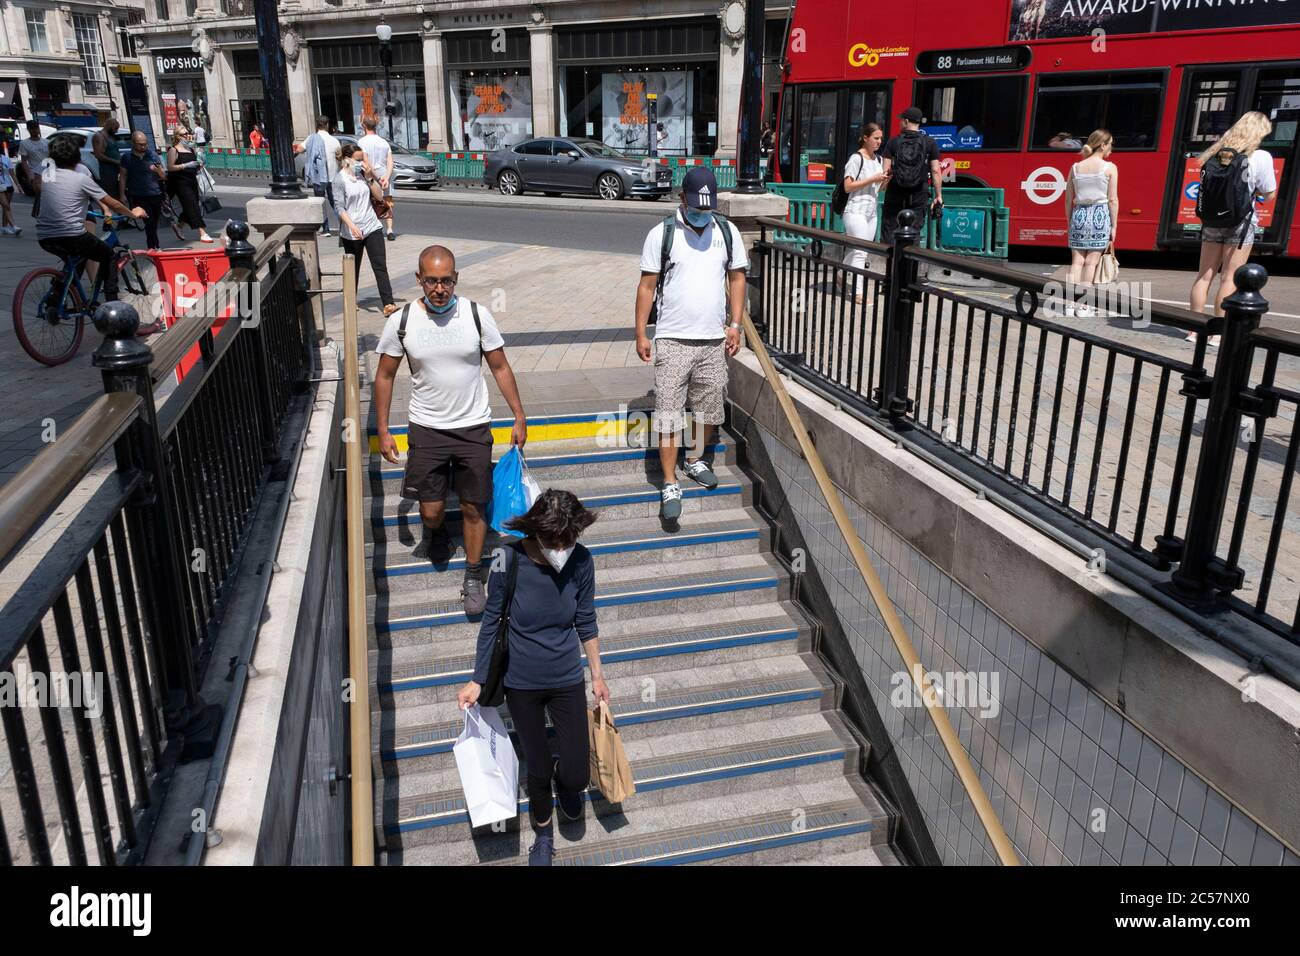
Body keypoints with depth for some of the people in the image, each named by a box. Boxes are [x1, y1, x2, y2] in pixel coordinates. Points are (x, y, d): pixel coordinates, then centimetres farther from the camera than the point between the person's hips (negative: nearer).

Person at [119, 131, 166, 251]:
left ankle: (152, 247, 23)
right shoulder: (127, 158, 1)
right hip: (138, 197, -2)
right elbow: (123, 177, 6)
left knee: (154, 223, 9)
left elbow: (163, 176, 6)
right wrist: (122, 194, 1)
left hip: (155, 195, 2)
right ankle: (155, 248, -7)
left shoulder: (153, 155, 4)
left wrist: (158, 170, -17)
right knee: (150, 223, -13)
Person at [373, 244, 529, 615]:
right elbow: (385, 376, 3)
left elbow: (500, 367, 1)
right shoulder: (401, 322, -8)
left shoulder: (477, 315, -9)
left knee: (473, 507, 5)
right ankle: (434, 533, 44)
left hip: (473, 427, 0)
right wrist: (383, 431, 2)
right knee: (431, 509, 6)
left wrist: (519, 417, 0)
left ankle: (473, 579, 23)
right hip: (426, 428, 0)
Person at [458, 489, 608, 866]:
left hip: (568, 679, 1)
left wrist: (598, 676, 5)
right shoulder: (509, 561, -22)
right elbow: (492, 619, -7)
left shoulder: (581, 561, -18)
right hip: (521, 683, -1)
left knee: (577, 776, 2)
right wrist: (477, 680, -4)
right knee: (538, 769, 13)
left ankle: (563, 778, 41)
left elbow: (586, 621, -3)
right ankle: (543, 834, 43)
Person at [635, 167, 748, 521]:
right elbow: (647, 286, -2)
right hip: (672, 340, -3)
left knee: (710, 409, 13)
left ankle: (696, 460, 37)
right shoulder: (662, 233, -4)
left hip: (714, 339, 4)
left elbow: (737, 278, 13)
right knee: (668, 414, -5)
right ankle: (670, 485, 4)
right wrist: (641, 334, -4)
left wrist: (735, 324, 5)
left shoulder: (727, 231, 6)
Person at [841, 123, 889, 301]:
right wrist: (872, 179, -17)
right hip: (856, 211, -8)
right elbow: (848, 187, -14)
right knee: (860, 251, -12)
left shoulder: (878, 160, 14)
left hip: (871, 211, 8)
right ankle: (858, 292, -12)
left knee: (862, 251, 14)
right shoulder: (856, 159, -9)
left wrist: (885, 181, 0)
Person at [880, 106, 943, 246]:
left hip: (895, 194, 0)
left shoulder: (893, 142, 1)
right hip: (919, 197, 0)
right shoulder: (930, 143, 2)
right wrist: (938, 196, 3)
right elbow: (936, 171, -1)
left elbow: (885, 170, -3)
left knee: (888, 233, 5)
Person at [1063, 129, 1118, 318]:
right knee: (1091, 261, -1)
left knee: (1076, 261, 5)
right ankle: (1083, 306, -1)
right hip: (1100, 215, -3)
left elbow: (1068, 199, 8)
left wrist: (1069, 223, 16)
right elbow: (1113, 200, -5)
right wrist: (1113, 226, 0)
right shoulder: (1110, 168, -3)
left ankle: (1070, 304, 2)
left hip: (1079, 214, 3)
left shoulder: (1075, 167, 6)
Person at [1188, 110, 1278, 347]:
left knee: (1204, 275, 8)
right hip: (1240, 223, -4)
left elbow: (1206, 186, 13)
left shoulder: (1217, 153, 5)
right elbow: (1269, 194, -4)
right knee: (1229, 279, -1)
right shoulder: (1260, 157, -8)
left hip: (1212, 221, 4)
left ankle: (1195, 329, 10)